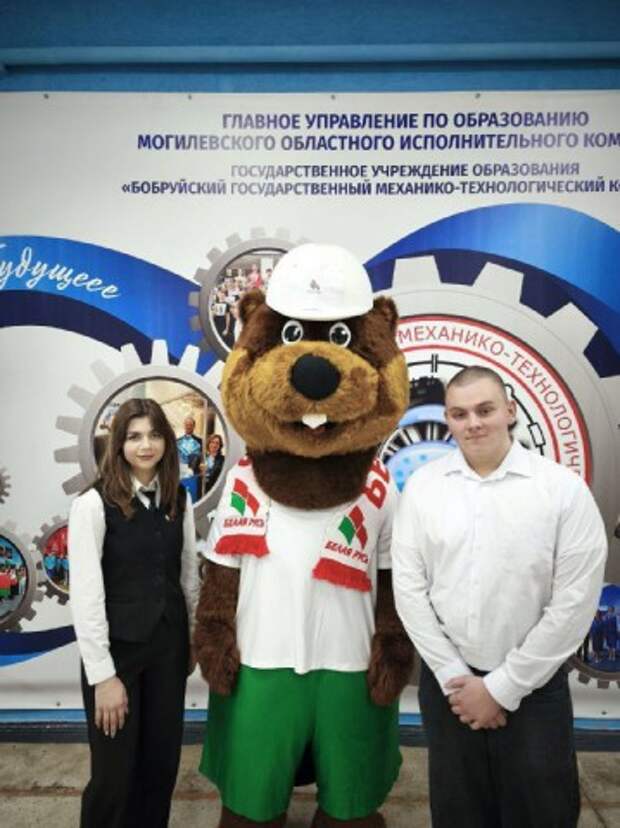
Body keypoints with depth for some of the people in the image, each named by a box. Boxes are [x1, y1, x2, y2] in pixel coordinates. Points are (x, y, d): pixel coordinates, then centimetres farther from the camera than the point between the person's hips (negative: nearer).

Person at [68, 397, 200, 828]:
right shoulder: (93, 503, -15)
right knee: (115, 770, 9)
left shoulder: (180, 500, 1)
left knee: (162, 760, 17)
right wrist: (103, 674, -14)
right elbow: (85, 595, -15)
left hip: (169, 645, 5)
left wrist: (194, 639, 11)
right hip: (117, 648, -4)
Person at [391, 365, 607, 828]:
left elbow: (574, 603, -11)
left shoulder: (564, 489, -11)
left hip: (533, 688, -2)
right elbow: (409, 588, -4)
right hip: (446, 684, 2)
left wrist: (501, 688, -10)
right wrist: (454, 678, -7)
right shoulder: (422, 487, -4)